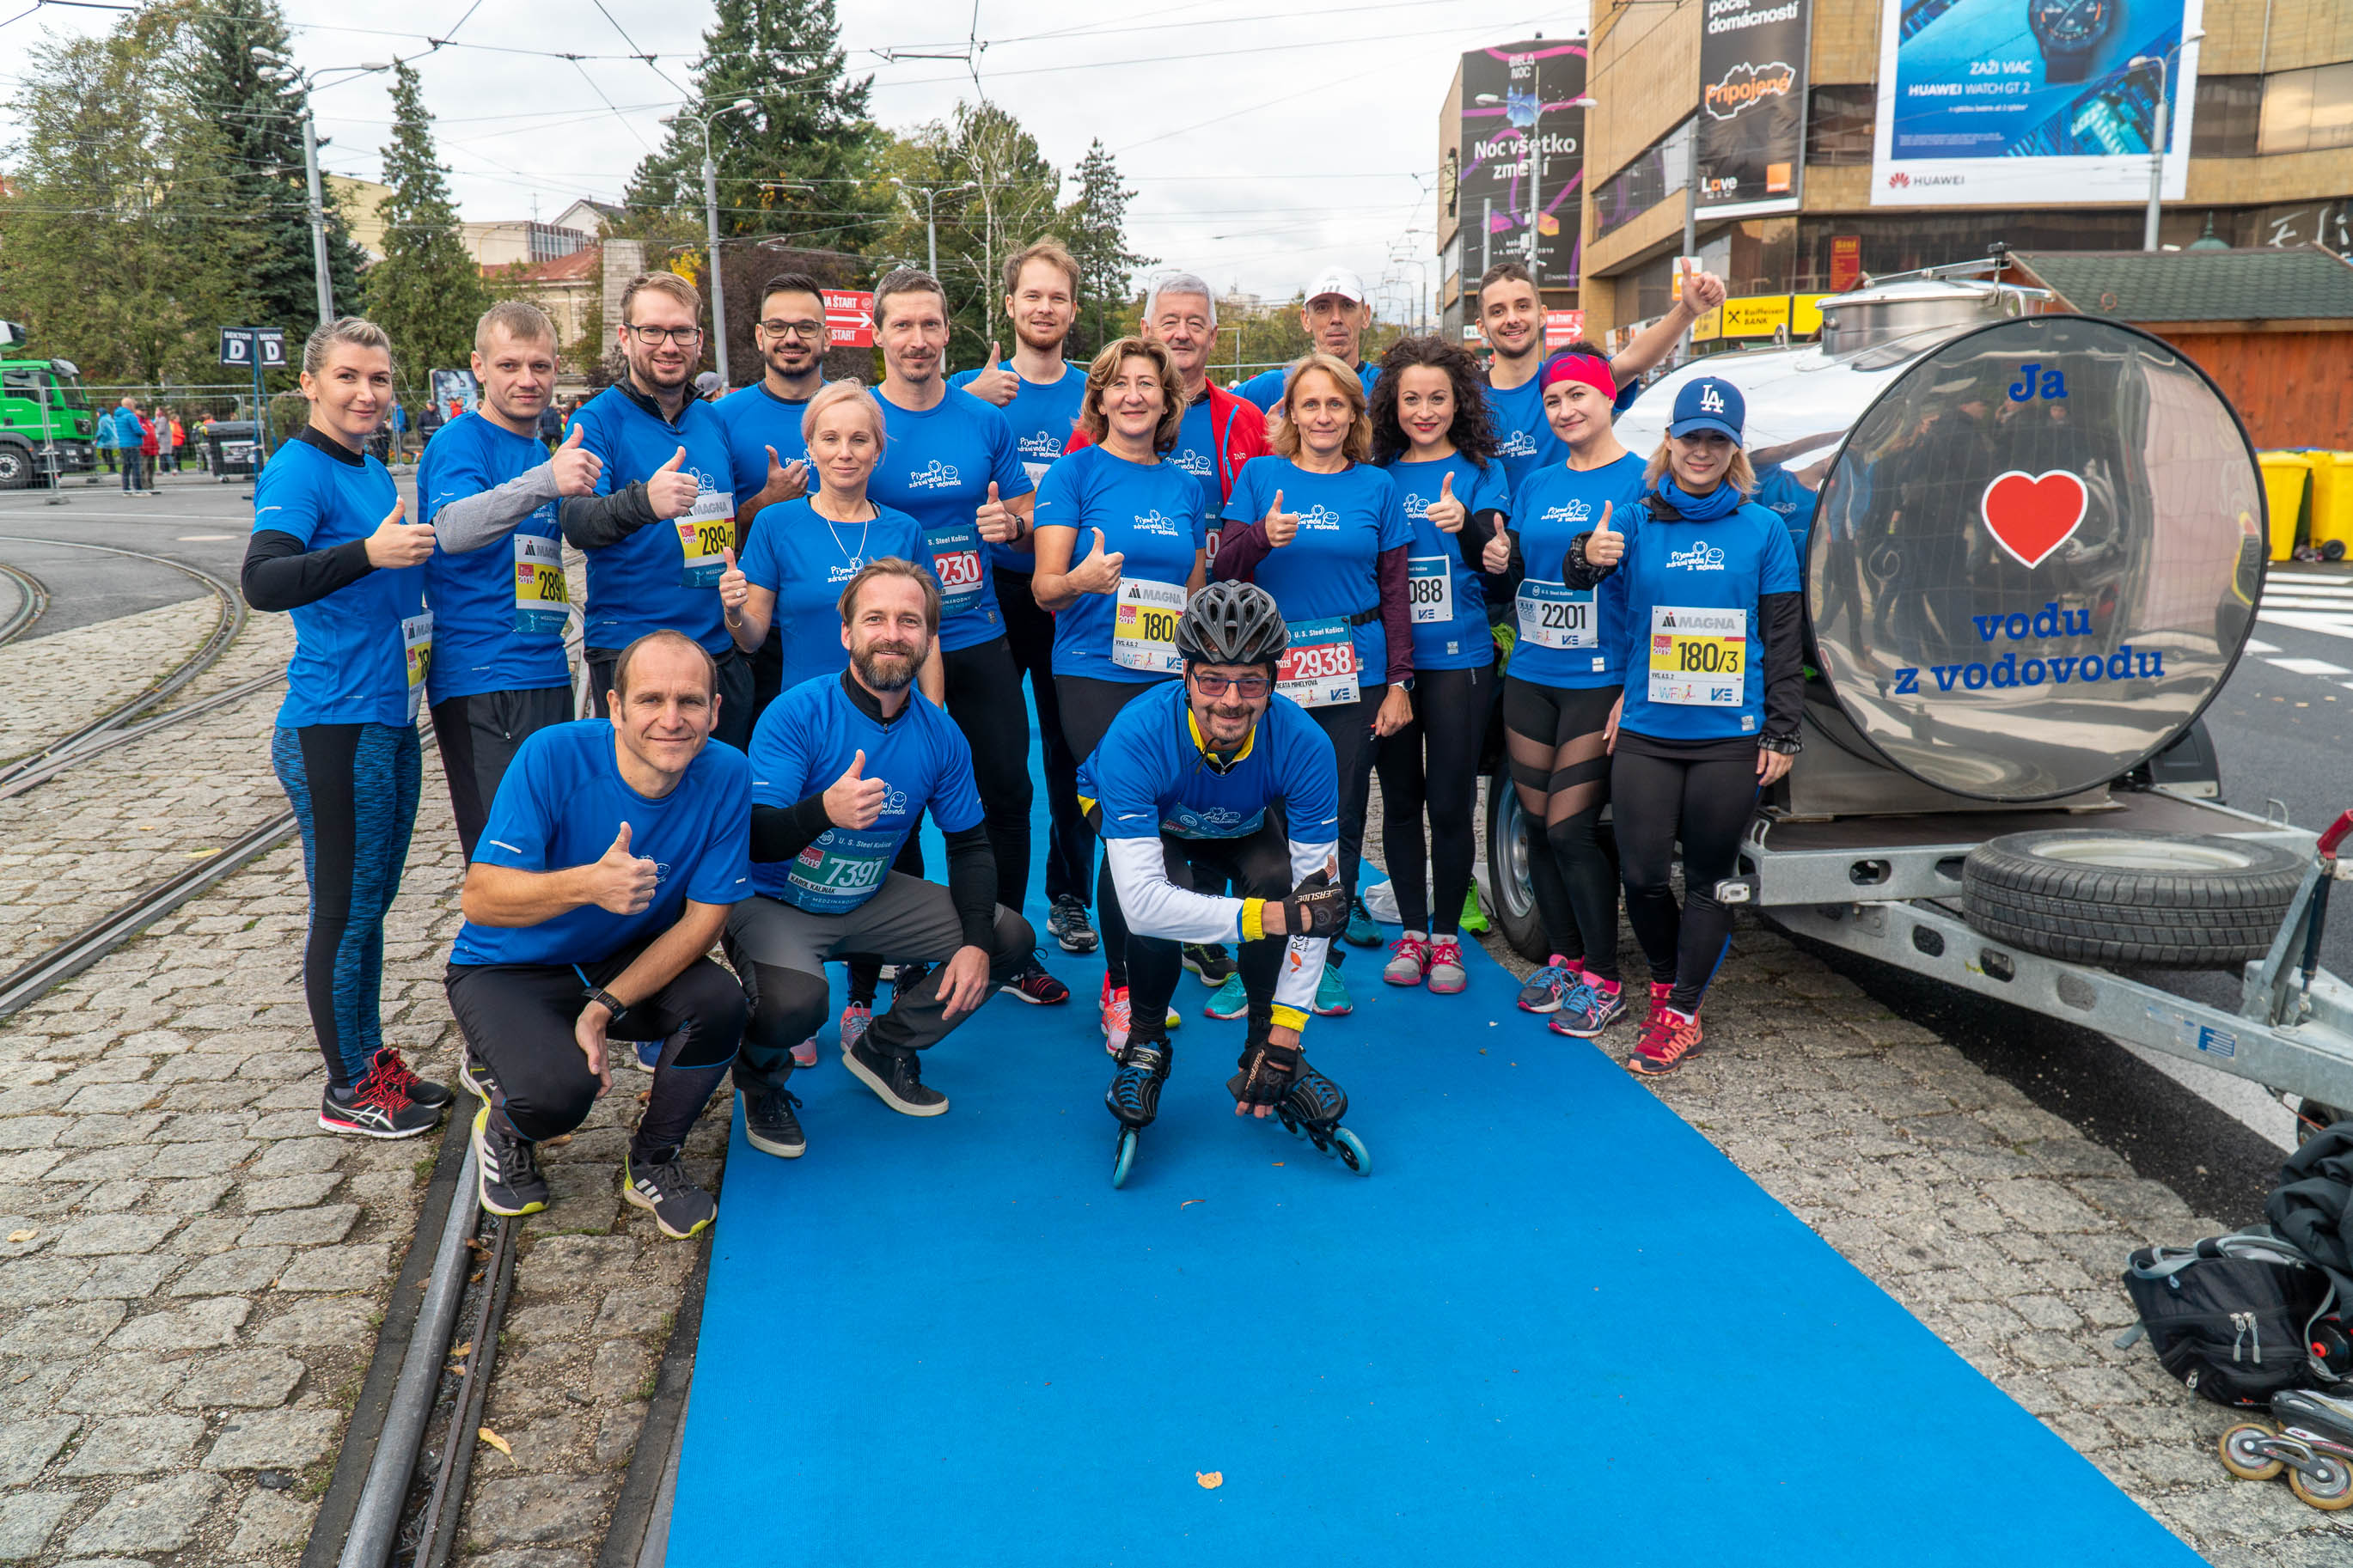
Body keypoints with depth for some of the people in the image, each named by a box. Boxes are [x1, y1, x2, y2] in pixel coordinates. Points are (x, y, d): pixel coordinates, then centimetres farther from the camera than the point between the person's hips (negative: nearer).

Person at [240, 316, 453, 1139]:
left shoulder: (372, 470, 13)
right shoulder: (298, 469, -12)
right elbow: (262, 582, -25)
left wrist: (420, 548, 10)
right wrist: (370, 552, -34)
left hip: (392, 717, 8)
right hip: (335, 726, -8)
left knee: (371, 899, 17)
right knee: (345, 910, 2)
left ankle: (372, 1057, 30)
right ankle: (347, 1089, 15)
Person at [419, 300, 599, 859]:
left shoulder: (543, 451, 16)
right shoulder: (460, 440, -8)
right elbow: (452, 530, -29)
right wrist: (546, 481, -41)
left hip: (547, 676, 8)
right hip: (480, 681, -8)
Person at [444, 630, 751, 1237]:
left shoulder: (726, 776, -17)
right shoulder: (553, 755, -25)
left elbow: (703, 918, -13)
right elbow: (478, 899, -27)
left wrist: (606, 1007, -23)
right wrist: (587, 884, -47)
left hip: (633, 963, 3)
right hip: (508, 969, -3)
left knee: (720, 1001, -27)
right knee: (559, 1090, -30)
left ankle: (651, 1164, 2)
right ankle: (503, 1128, 12)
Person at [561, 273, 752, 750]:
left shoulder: (713, 421, 11)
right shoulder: (598, 420, -6)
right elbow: (576, 522, -23)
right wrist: (643, 501, -43)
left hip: (722, 652, 5)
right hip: (630, 655, -5)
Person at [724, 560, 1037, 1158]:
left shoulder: (940, 736, -5)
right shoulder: (797, 714, -21)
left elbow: (970, 844, 4)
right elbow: (753, 841, -26)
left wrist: (976, 942, -11)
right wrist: (823, 811, -49)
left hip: (871, 903, 6)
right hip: (774, 904, -5)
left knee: (1011, 939, -3)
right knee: (794, 1001, -36)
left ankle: (883, 1048, 17)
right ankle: (763, 1077, 4)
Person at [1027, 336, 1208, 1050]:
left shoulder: (1183, 486, 14)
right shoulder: (1075, 472, 0)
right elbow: (1045, 588, -6)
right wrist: (1081, 579, -28)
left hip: (1170, 680, 4)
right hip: (1094, 677, -4)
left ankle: (1140, 974, 22)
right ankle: (1120, 989, 8)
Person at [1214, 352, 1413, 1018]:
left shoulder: (1376, 486, 8)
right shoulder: (1260, 476, 6)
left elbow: (1395, 590, 9)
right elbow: (1224, 569, 1)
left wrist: (1399, 681, 3)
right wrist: (1262, 536, -19)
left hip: (1354, 675, 1)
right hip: (1272, 674, -1)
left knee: (1341, 815, 4)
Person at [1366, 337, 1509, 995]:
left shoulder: (1479, 471, 1)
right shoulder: (1379, 474, 7)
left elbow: (1496, 561, -12)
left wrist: (1466, 524, -32)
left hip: (1458, 661, -2)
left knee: (1451, 803, -1)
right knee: (1400, 800, 9)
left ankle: (1447, 936, 15)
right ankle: (1411, 931, 22)